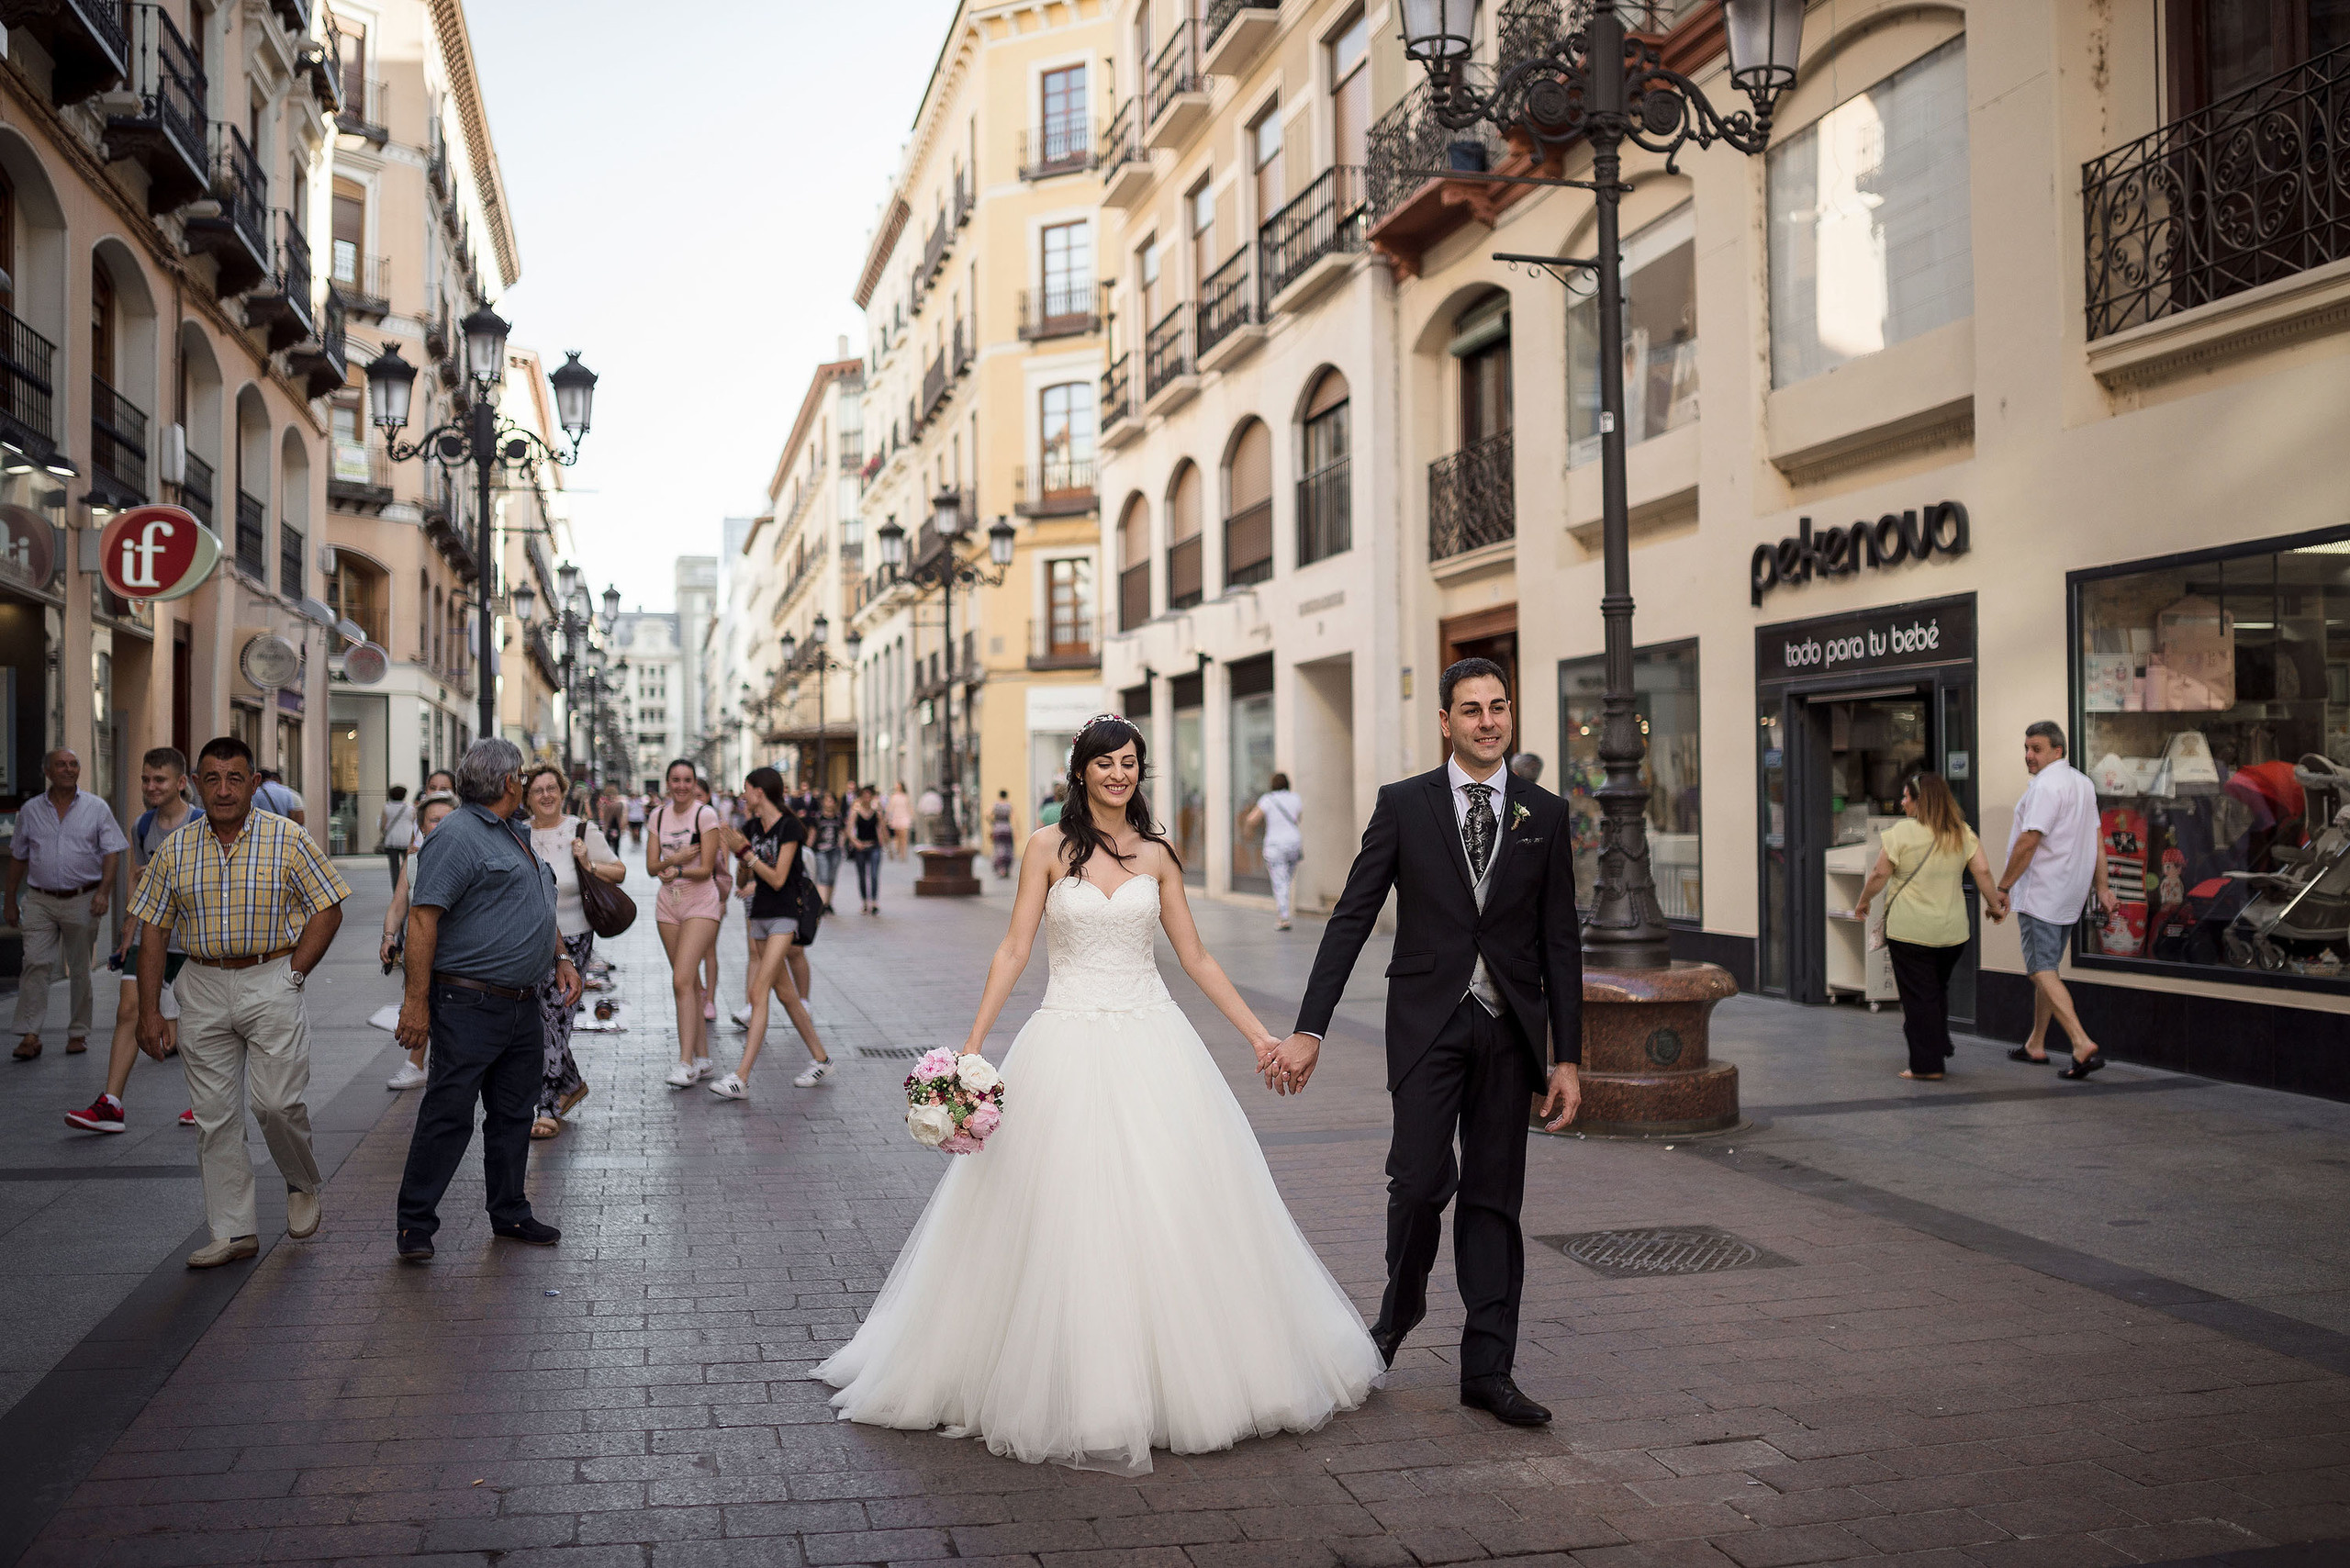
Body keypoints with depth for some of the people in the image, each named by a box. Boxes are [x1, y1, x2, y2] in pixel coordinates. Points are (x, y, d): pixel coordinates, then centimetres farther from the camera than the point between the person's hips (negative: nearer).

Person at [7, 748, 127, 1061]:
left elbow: (112, 853, 0)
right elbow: (18, 857, 14)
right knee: (35, 964, -10)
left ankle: (78, 1034, 14)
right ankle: (29, 1035, -9)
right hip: (40, 901, 1)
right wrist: (10, 901, 14)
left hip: (82, 901, -1)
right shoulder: (30, 810, 8)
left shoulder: (96, 808, 3)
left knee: (80, 970, 6)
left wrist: (103, 891, -13)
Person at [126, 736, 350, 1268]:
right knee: (214, 1115, 5)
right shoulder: (175, 850, 5)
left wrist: (292, 975, -6)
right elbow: (153, 929, 8)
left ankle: (303, 1185, 20)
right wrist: (149, 1011, 4)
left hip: (271, 983, -3)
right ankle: (233, 1230, 13)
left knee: (277, 1102, -10)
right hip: (203, 989, 3)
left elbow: (328, 910, 1)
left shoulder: (288, 839, -3)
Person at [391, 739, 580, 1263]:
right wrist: (416, 1001, -21)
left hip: (522, 1007, 9)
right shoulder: (458, 837, -13)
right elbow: (422, 917, -18)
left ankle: (510, 1212, 25)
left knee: (514, 1113, 14)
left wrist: (560, 958, 16)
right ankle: (415, 1223, 6)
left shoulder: (516, 836, 17)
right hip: (469, 1006, -9)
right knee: (449, 1113, -4)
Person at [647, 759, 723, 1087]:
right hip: (668, 905, 5)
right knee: (690, 983, 9)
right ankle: (702, 1057, 16)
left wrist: (675, 870, -9)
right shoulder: (658, 817, 8)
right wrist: (676, 859, -15)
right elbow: (652, 866, 2)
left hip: (701, 904, -5)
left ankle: (686, 1063, -16)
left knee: (682, 981, -16)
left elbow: (706, 869, -11)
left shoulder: (705, 815, -8)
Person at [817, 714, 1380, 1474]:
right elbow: (1014, 950, -2)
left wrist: (1258, 1033, 8)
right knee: (1069, 1218, -2)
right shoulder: (1048, 847, 1)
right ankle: (1081, 1396, 11)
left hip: (1152, 1041, 2)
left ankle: (1179, 1376, 19)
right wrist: (972, 1049, -8)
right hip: (1070, 1044, -2)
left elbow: (1196, 957, 11)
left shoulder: (1157, 855, 8)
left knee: (1172, 1209, 3)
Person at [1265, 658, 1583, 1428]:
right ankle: (1402, 1304, 20)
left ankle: (1487, 1367, 15)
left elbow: (1560, 942, 7)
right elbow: (1351, 919, -1)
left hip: (1509, 1027, 2)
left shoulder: (1545, 814, 6)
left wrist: (1567, 1059, 3)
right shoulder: (1403, 805, 1)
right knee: (1420, 1179, -11)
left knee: (1494, 1196, 6)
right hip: (1428, 1020, -2)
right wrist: (1309, 1029, -8)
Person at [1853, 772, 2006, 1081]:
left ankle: (1927, 1064, 2)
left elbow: (1879, 874, -7)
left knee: (1918, 996, 1)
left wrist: (1863, 901, 7)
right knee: (1938, 990, 22)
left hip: (1910, 929, -5)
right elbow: (1982, 872, 1)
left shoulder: (1901, 832, -9)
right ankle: (1941, 1047, 24)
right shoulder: (1963, 833, 6)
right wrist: (1994, 904, 14)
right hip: (1953, 931, 5)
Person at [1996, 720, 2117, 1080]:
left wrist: (2003, 887, -14)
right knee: (2047, 967, 18)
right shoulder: (2083, 783, 14)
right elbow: (2096, 842, 16)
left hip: (2039, 894, -10)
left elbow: (2028, 842, -21)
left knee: (2042, 971, -10)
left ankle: (2083, 1045, -21)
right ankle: (2035, 1044, 26)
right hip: (2070, 894, 10)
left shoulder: (2045, 786, -17)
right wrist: (2102, 888, 17)